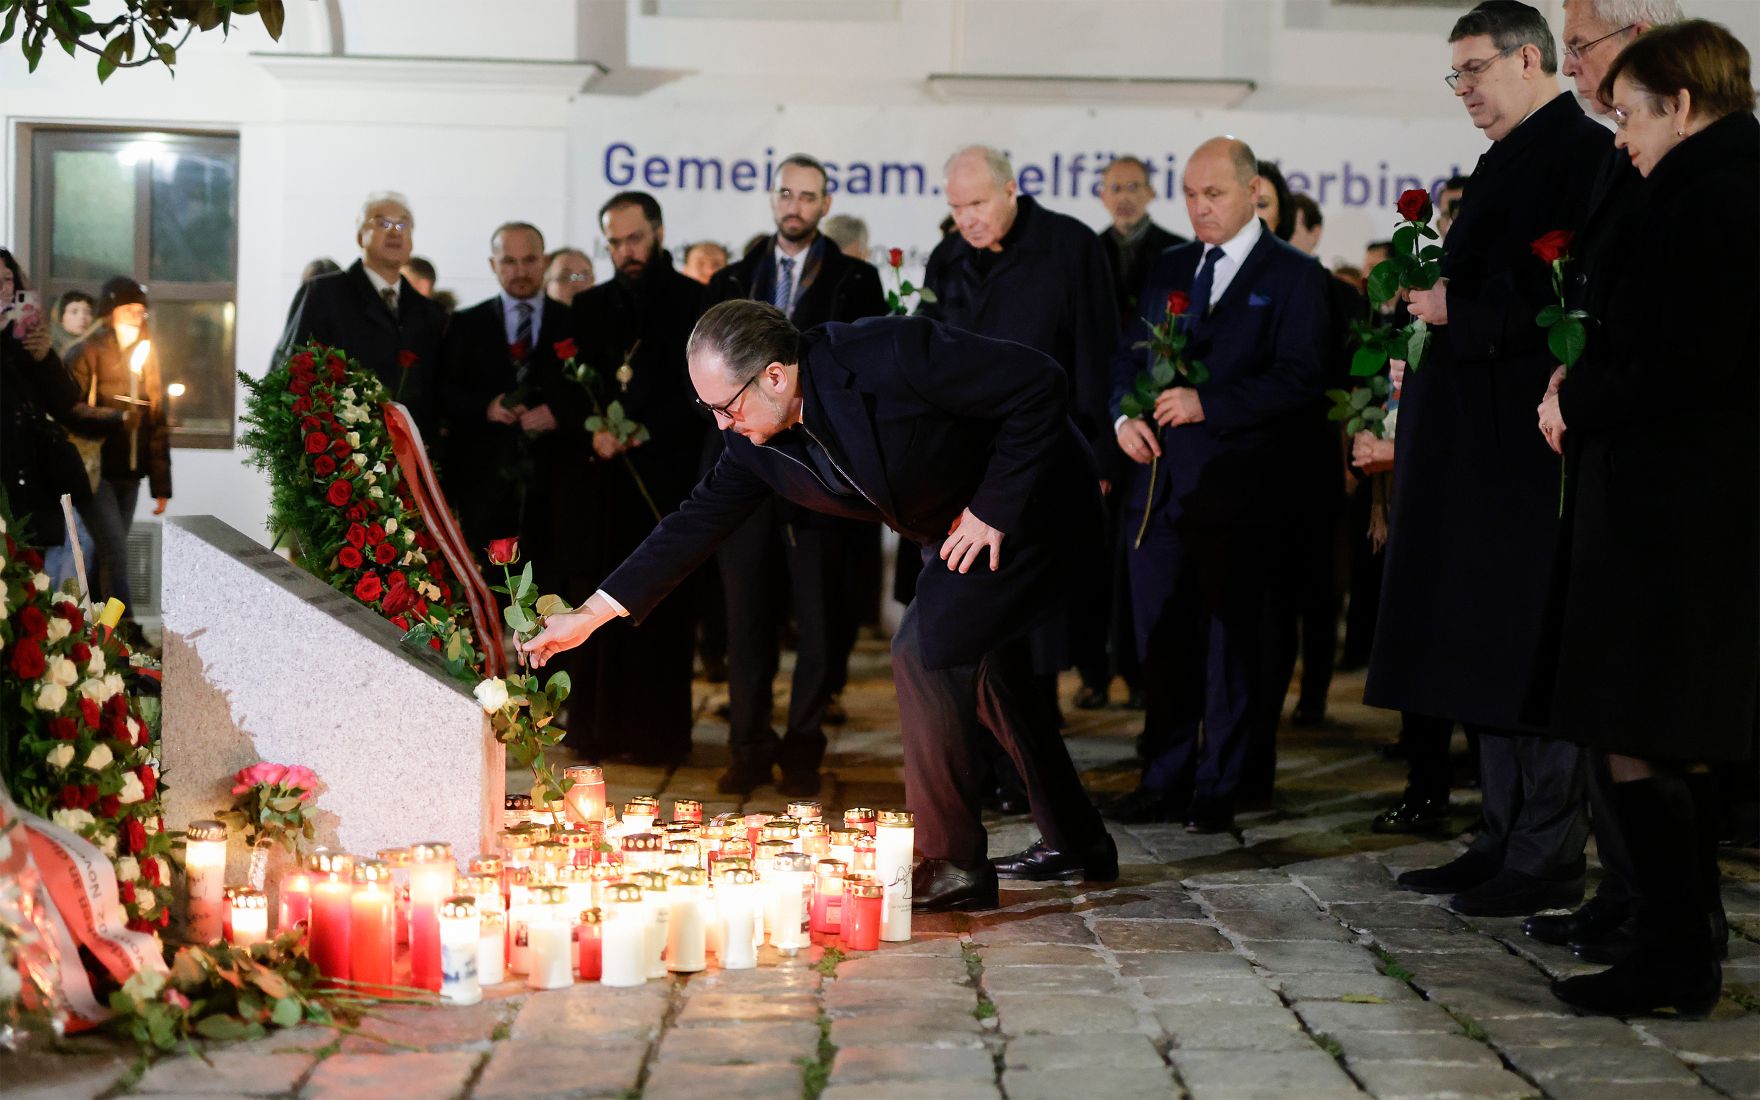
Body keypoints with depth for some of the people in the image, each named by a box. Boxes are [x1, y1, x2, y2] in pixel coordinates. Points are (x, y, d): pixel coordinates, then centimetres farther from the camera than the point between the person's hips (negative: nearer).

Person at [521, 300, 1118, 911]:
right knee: (984, 662, 20)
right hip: (961, 523, 9)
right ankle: (1076, 843, 37)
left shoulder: (894, 354, -33)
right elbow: (696, 523, -4)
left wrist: (993, 508, -26)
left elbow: (1040, 382, -29)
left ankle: (952, 862, -6)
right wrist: (589, 615, -8)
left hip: (1027, 501, -9)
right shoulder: (756, 440, -11)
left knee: (924, 650, -17)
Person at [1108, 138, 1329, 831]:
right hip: (1158, 482, 5)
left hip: (1234, 487, -5)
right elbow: (1128, 355, 19)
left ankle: (1216, 788, 9)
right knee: (1159, 638, 8)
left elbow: (1299, 379, -11)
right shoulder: (1169, 270, 16)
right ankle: (1164, 780, 17)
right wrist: (1124, 415, -1)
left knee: (1229, 638, 1)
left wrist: (1208, 404, -18)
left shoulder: (1292, 276, -1)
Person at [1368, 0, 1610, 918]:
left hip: (1529, 434, -10)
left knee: (1531, 637, -6)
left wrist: (1460, 311, -15)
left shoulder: (1581, 151, -11)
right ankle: (1503, 842, 20)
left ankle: (1549, 859, 1)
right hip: (1480, 442, 10)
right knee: (1492, 643, 12)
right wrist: (1429, 309, 8)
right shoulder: (1505, 161, 20)